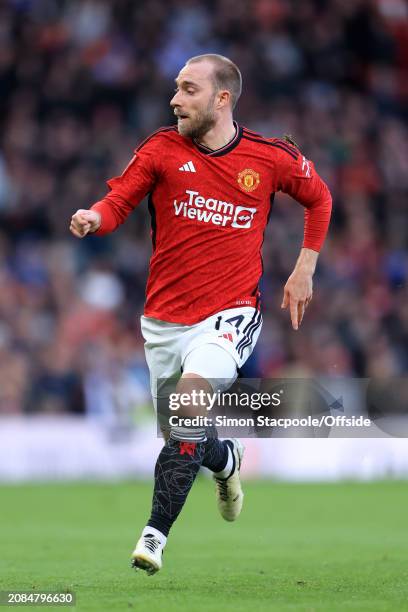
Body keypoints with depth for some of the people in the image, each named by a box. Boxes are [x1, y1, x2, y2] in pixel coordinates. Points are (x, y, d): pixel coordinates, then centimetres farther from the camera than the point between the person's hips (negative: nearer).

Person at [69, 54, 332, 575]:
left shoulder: (273, 157, -3)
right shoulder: (161, 150, -2)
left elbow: (318, 198, 15)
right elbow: (119, 201, -8)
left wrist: (304, 269, 10)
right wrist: (93, 218, -30)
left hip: (231, 311, -3)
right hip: (164, 317, 3)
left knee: (192, 391, -29)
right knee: (182, 434, 12)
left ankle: (156, 533, -25)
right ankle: (225, 460, 51)